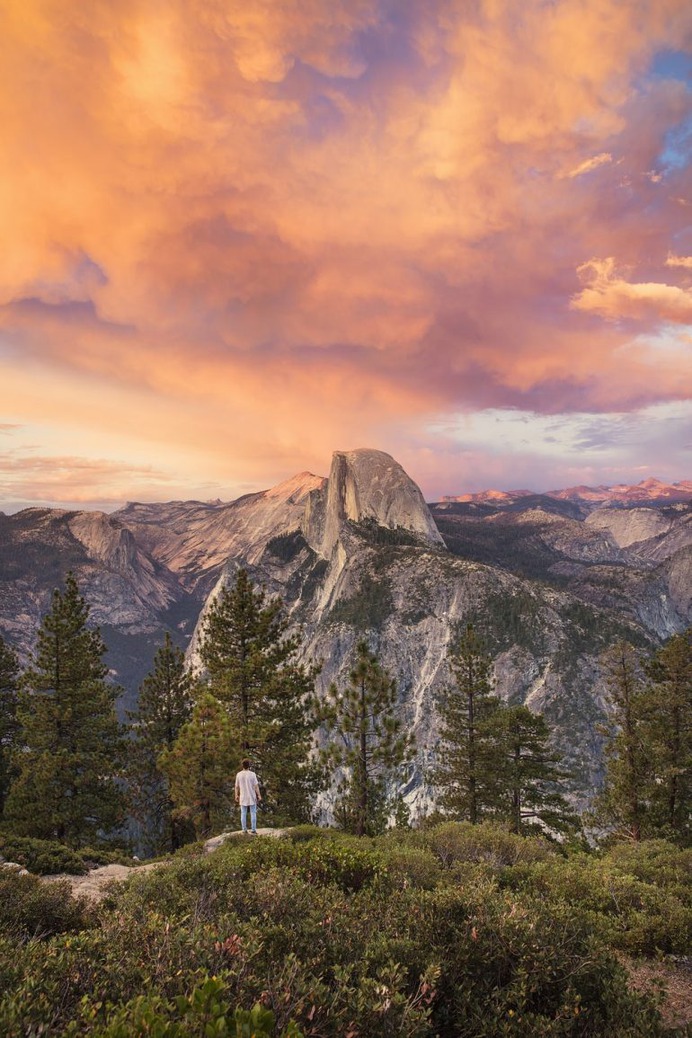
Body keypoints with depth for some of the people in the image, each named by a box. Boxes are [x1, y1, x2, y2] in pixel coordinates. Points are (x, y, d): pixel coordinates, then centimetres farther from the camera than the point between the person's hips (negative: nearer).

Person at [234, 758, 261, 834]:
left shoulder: (239, 775, -6)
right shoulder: (252, 774, -13)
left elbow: (237, 786, 0)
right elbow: (256, 786, -11)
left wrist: (237, 795, 12)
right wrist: (259, 795, -3)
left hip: (243, 797, 2)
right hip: (252, 797, -2)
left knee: (243, 814, 10)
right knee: (253, 813, 6)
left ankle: (244, 830, 12)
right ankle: (253, 830, 5)